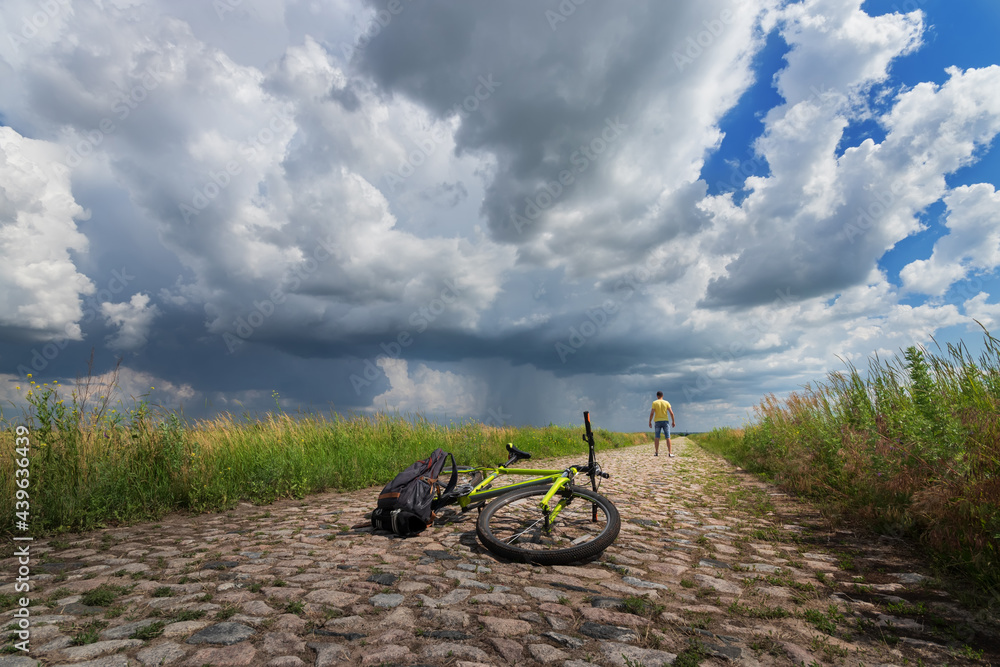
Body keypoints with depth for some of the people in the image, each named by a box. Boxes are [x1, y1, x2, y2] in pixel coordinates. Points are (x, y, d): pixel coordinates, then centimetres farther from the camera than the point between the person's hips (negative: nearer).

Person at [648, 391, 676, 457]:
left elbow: (652, 413, -10)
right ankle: (669, 453, -6)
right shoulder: (666, 403, 2)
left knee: (656, 437, 4)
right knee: (668, 437, 0)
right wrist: (673, 422, 5)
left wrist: (650, 422, -3)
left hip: (657, 422, -1)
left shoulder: (654, 403, -2)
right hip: (665, 421, 1)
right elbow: (671, 413, -4)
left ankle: (656, 452, 1)